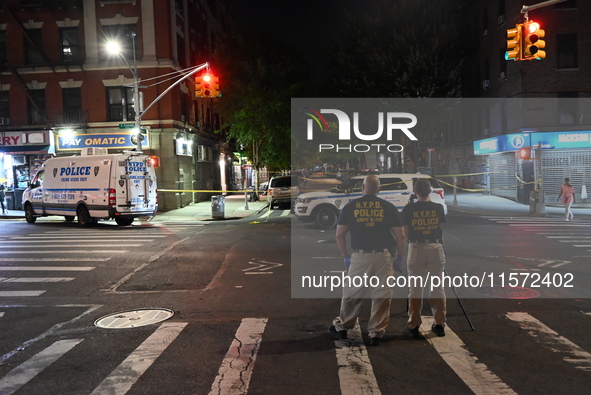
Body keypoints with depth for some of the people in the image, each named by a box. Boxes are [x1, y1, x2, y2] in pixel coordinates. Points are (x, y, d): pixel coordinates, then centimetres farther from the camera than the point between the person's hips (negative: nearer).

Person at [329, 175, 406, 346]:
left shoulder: (350, 206, 3)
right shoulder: (388, 207, 3)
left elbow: (339, 235, 2)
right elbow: (401, 236, 1)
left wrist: (345, 256, 13)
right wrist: (400, 256, 14)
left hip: (359, 257, 0)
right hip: (383, 257, 0)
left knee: (351, 294, 14)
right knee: (382, 296, 10)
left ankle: (341, 327, 26)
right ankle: (376, 333, 16)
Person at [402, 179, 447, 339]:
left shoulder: (409, 209, -3)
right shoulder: (438, 207, 1)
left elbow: (406, 233, 0)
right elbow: (442, 228, 5)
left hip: (416, 248, -1)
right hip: (436, 247, 1)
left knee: (415, 288, 5)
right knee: (437, 287, 11)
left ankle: (413, 326, 7)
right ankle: (439, 324, 19)